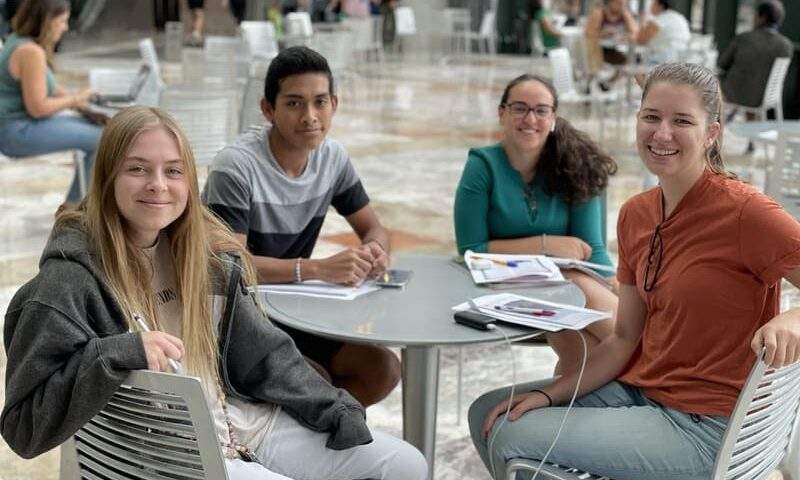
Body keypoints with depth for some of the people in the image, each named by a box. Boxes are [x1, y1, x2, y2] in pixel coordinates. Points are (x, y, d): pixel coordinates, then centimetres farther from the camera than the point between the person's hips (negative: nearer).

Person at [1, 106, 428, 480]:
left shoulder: (208, 253, 5)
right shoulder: (72, 278, -15)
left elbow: (261, 354, 13)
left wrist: (336, 411, 4)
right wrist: (120, 354, -31)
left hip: (244, 421, 7)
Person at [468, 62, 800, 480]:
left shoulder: (742, 210, -19)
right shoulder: (635, 215, 3)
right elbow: (625, 339, 6)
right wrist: (549, 395, -3)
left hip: (706, 428, -7)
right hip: (638, 389, 7)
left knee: (511, 438, -10)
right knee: (487, 414, 7)